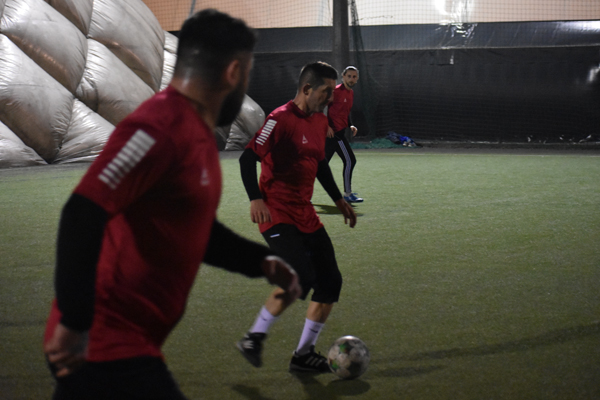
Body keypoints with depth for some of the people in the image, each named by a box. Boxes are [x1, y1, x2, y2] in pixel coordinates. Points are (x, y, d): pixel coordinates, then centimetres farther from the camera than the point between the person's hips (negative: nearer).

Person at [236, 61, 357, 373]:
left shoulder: (320, 121, 13)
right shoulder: (281, 119, -13)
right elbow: (248, 157, -18)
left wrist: (339, 200, 26)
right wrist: (256, 198, -30)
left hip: (305, 214, 9)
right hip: (277, 215, -9)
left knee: (330, 282, 4)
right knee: (301, 278, -23)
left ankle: (304, 354, 14)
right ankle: (254, 338, -4)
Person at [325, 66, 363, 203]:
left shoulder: (351, 93, 16)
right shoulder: (336, 91, -11)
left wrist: (350, 125, 12)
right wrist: (327, 126, -21)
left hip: (339, 132, 9)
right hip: (333, 132, -9)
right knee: (350, 161, -8)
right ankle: (348, 194, -1)